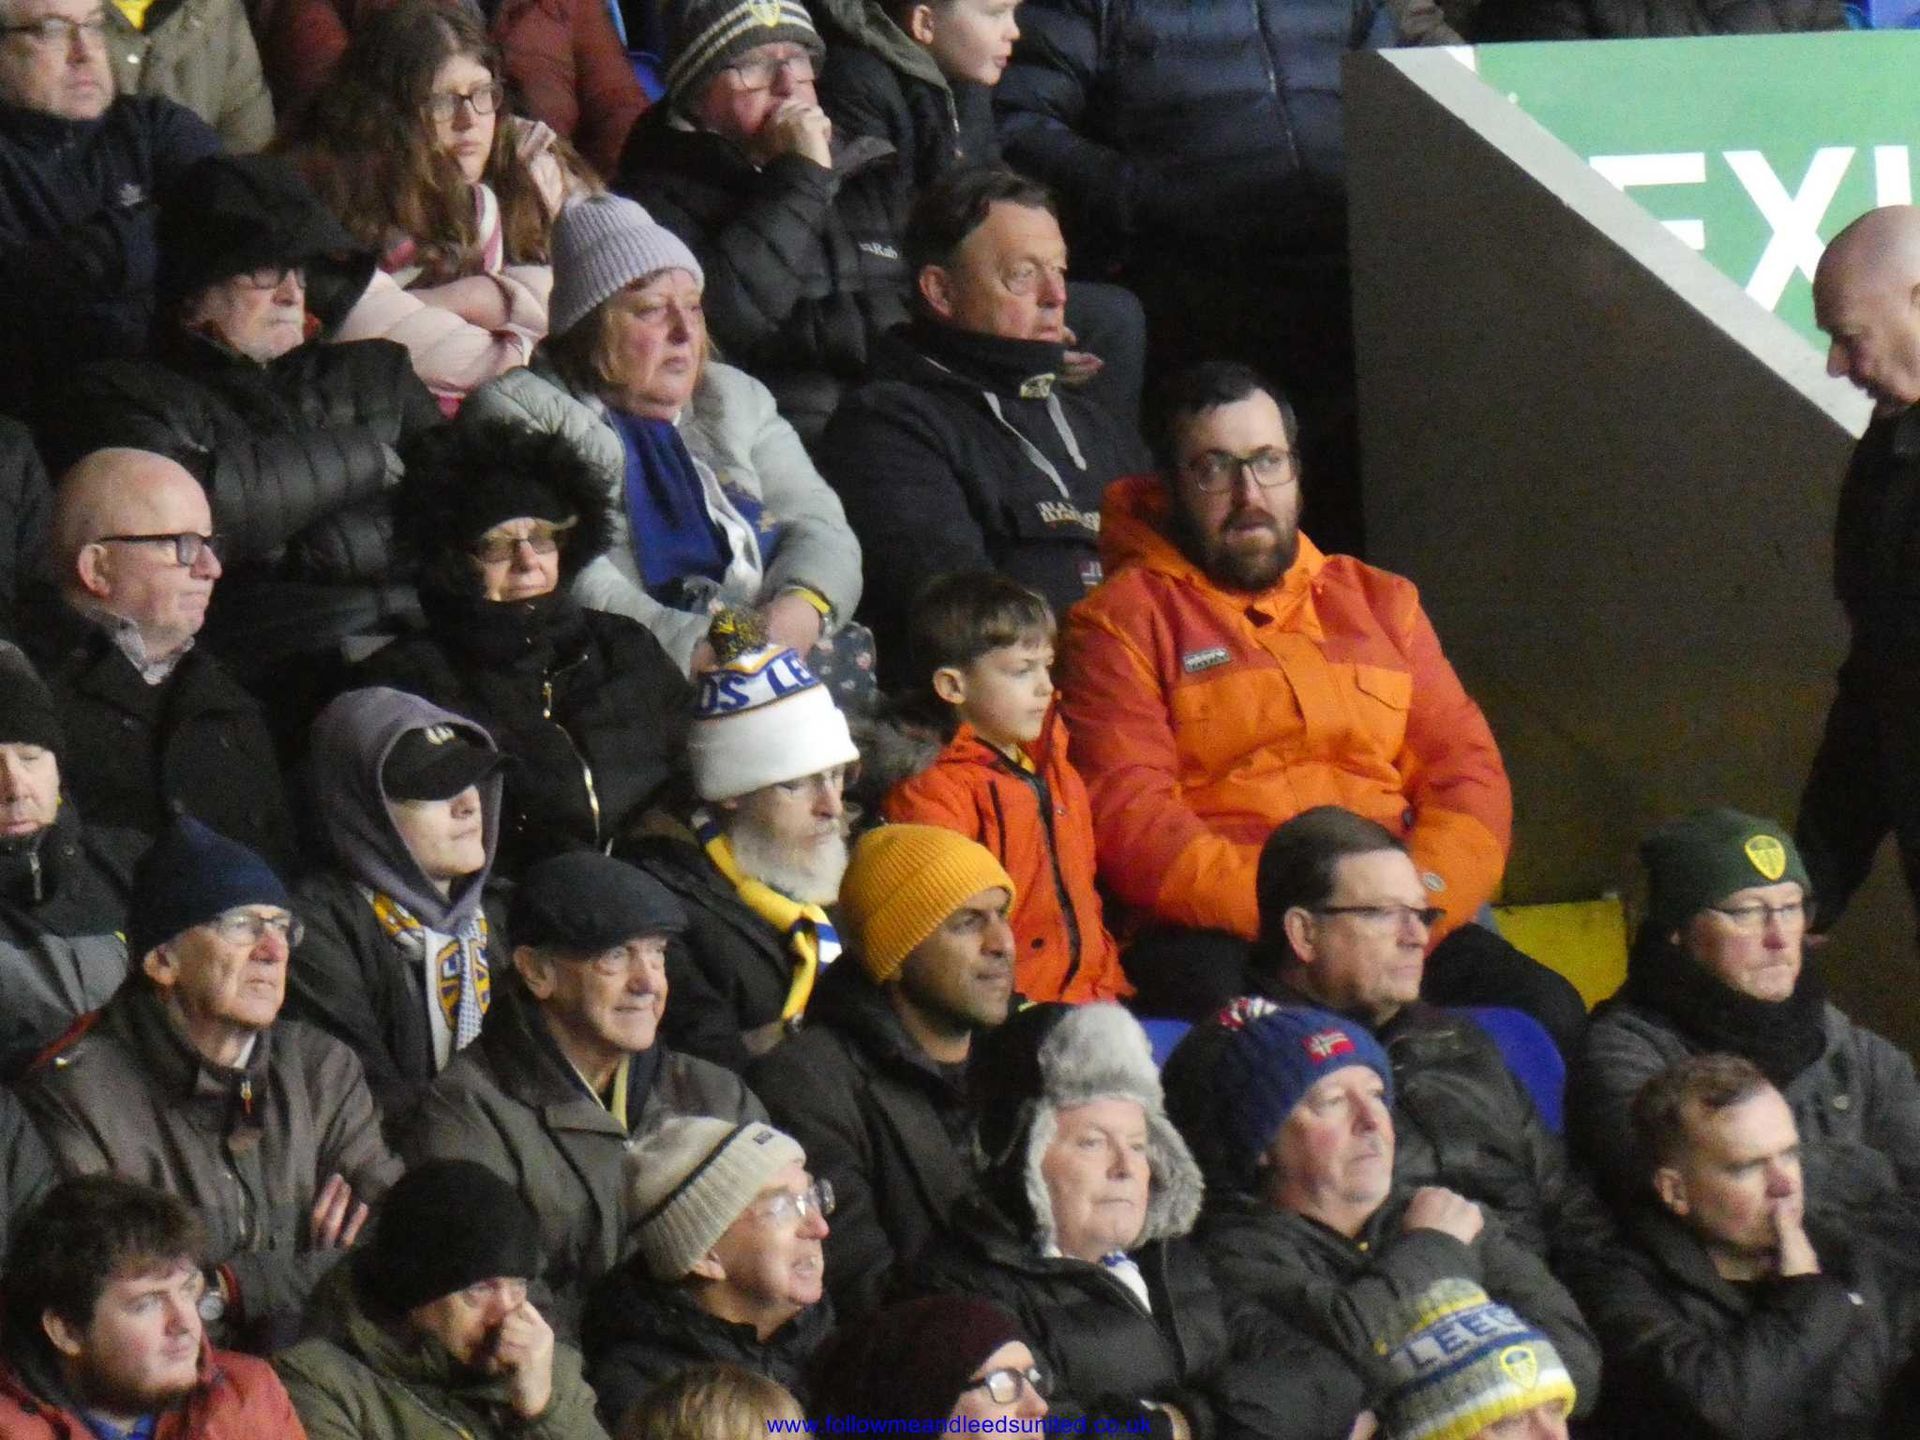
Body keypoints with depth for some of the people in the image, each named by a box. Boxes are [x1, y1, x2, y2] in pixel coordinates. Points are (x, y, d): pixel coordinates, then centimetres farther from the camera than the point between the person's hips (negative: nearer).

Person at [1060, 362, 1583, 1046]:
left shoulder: (1379, 602, 24)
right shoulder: (1123, 622, 8)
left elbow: (1467, 769, 16)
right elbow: (1127, 820, -5)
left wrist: (1419, 905, -6)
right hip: (1218, 933, -4)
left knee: (1548, 1013, -25)